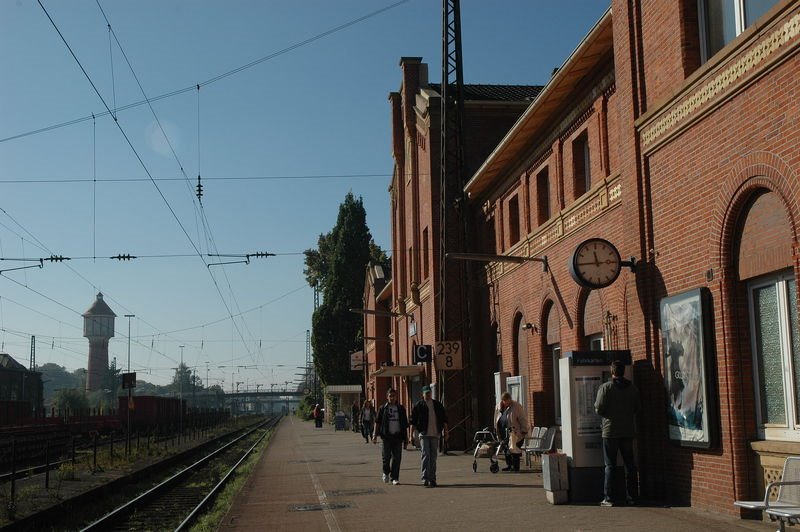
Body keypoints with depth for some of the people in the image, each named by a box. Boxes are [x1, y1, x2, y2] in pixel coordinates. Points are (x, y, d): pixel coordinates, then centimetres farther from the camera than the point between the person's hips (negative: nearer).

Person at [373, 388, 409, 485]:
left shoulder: (400, 408, 10)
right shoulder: (383, 408, 5)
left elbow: (405, 424, 13)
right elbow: (377, 422, 4)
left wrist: (406, 437, 9)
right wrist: (375, 435, -4)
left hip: (398, 436, 1)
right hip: (387, 436, -1)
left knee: (397, 458, -1)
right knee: (386, 456, 0)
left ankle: (394, 478, 6)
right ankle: (386, 472, 26)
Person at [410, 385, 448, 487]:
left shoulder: (437, 405, 11)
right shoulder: (418, 406, -1)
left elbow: (444, 418, 18)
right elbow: (413, 421, -1)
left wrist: (445, 430, 12)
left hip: (435, 434, 4)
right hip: (424, 434, -4)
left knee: (433, 457, 8)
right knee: (425, 455, -13)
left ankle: (432, 479, 15)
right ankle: (425, 478, -14)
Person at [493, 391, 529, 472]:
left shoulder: (516, 407, -9)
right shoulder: (498, 407, 9)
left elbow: (523, 419, -7)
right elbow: (496, 419, 21)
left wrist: (524, 431, -9)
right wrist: (496, 429, 21)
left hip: (515, 433, -6)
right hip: (503, 433, 6)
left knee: (514, 450, -8)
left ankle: (515, 467, -3)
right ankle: (509, 465, 19)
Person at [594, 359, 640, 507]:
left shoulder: (605, 387, -10)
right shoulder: (632, 388, 4)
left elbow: (599, 409, -13)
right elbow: (636, 409, 11)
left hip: (610, 431, -4)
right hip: (628, 431, 4)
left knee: (610, 465, 1)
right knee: (629, 464, 11)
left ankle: (608, 498, 0)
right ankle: (632, 496, 13)